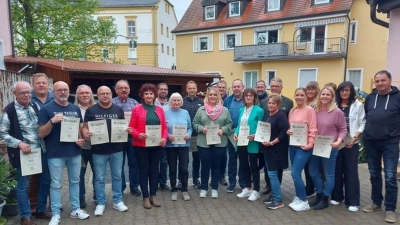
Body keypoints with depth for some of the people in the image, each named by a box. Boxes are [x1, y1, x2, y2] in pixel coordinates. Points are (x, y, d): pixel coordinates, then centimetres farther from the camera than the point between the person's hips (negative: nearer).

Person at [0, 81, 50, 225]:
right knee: (23, 185, 7)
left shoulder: (35, 106, 4)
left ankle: (41, 210, 30)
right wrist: (19, 143, -19)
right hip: (23, 153, -5)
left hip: (41, 151, 5)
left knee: (45, 180, 12)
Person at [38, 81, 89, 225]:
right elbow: (41, 134, -8)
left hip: (75, 152, 4)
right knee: (56, 184, 6)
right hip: (55, 154, -4)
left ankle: (75, 210, 28)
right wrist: (52, 121, -24)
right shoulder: (46, 109, -6)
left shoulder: (75, 109, 7)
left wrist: (81, 139, -3)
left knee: (75, 182, 14)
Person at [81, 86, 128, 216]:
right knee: (99, 178, 8)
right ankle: (100, 203, 22)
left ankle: (117, 201, 25)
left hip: (116, 149, 2)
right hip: (98, 150, -2)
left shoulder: (118, 110, 6)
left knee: (117, 176, 11)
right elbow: (85, 127, 0)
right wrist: (85, 133, -22)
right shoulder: (91, 110, 0)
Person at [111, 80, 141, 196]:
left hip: (133, 137, 2)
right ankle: (120, 188, 24)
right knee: (119, 164, 9)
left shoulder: (134, 103, 10)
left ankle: (134, 186, 24)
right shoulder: (111, 103, 2)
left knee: (134, 163, 10)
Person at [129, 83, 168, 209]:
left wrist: (164, 138, -10)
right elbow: (131, 127, -4)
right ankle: (145, 197, 18)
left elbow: (164, 127, 7)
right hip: (141, 145, -3)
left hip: (157, 145, 3)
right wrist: (138, 135, -23)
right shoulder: (136, 109, -2)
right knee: (143, 170, 6)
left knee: (154, 169, 11)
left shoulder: (159, 110, 8)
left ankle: (153, 196, 24)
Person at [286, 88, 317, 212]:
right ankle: (298, 198, 27)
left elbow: (313, 129, -11)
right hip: (292, 145, 6)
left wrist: (310, 144, -19)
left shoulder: (310, 110, -8)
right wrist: (288, 132, -4)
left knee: (295, 173, -9)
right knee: (295, 173, 11)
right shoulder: (292, 111, 10)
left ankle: (304, 201, 7)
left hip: (303, 147, -6)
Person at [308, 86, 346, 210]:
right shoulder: (315, 111, 5)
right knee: (313, 172, 14)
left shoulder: (337, 112, -9)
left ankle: (325, 199, 22)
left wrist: (338, 142, -21)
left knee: (328, 175, 8)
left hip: (330, 148, -5)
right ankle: (319, 195, 33)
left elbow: (343, 130, -6)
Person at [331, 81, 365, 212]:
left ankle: (353, 201, 9)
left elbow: (362, 124, 0)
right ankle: (337, 196, 21)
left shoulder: (358, 106, 3)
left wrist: (355, 137, -12)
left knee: (351, 171, 1)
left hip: (351, 143, -2)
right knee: (336, 170, 7)